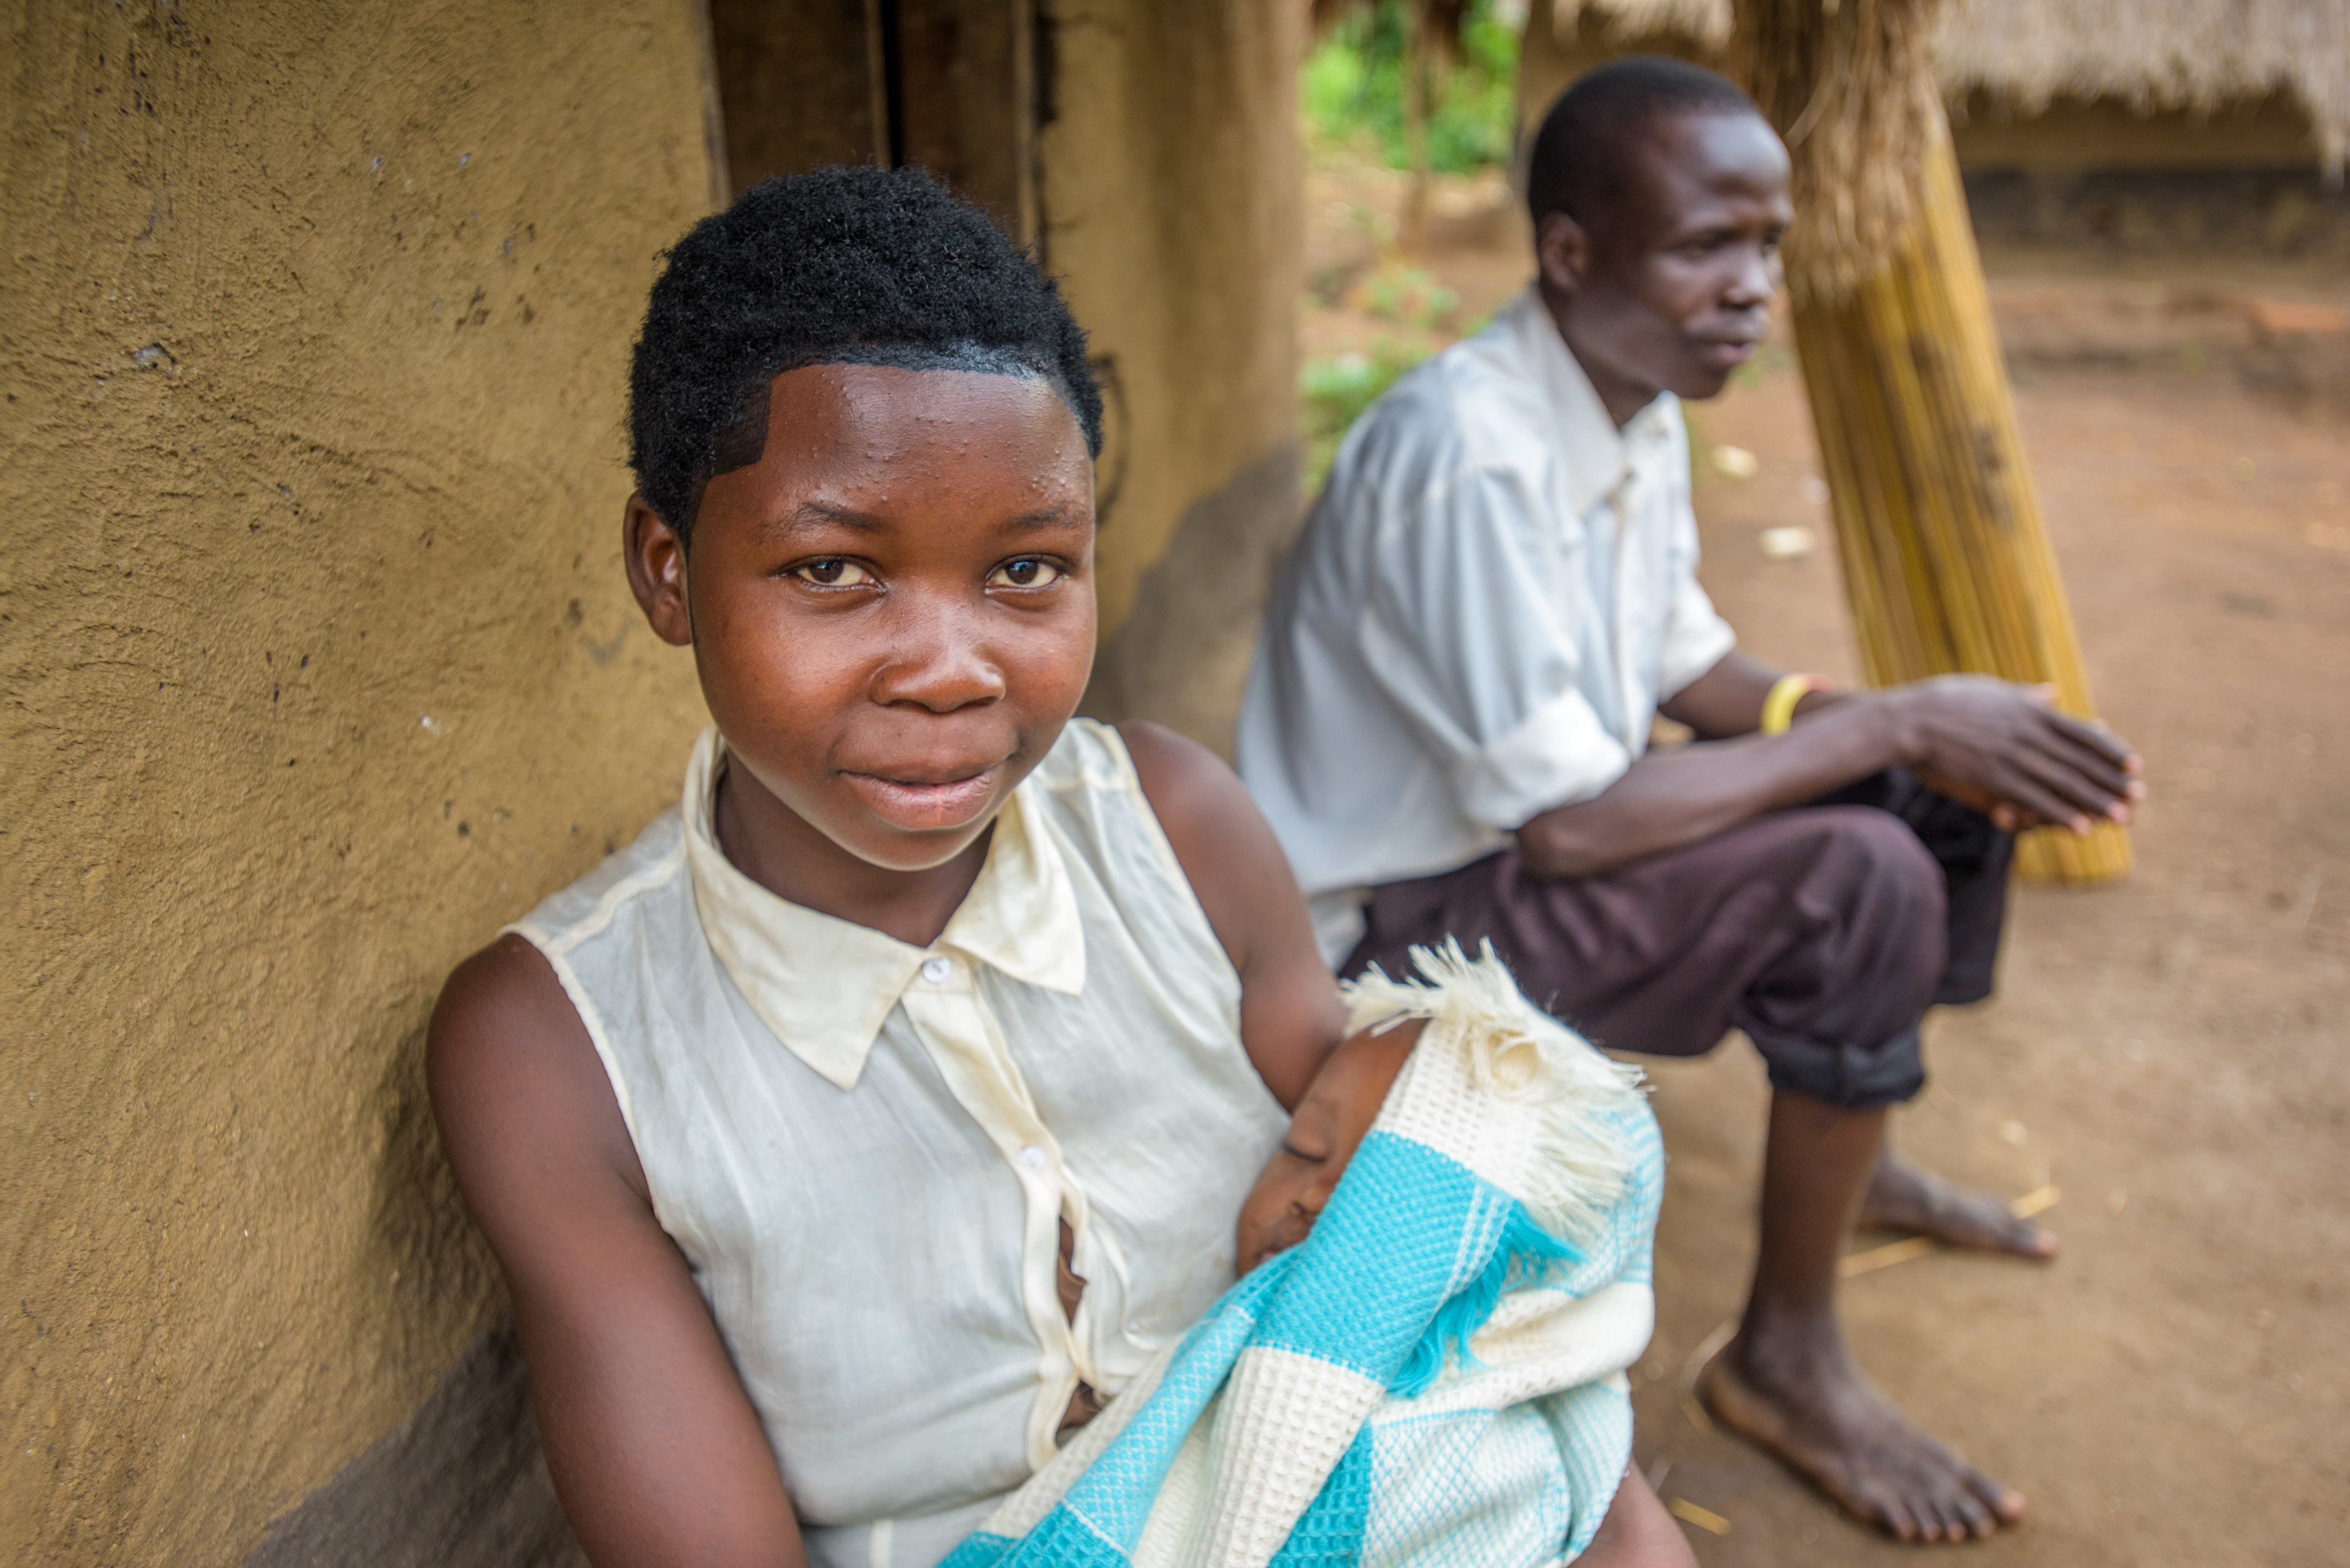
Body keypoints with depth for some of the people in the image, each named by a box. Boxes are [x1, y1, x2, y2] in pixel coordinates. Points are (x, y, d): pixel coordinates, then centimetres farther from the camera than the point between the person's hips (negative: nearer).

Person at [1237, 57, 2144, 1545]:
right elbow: (1567, 823, -30)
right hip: (1400, 922, -9)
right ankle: (1787, 1357, -6)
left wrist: (1928, 734, -7)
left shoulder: (1643, 410, 1)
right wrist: (1895, 722, -23)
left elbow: (1699, 673, 10)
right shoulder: (1470, 454, -29)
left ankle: (1854, 1157, 26)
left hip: (1532, 838, 9)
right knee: (1861, 880, -25)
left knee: (1949, 790, 7)